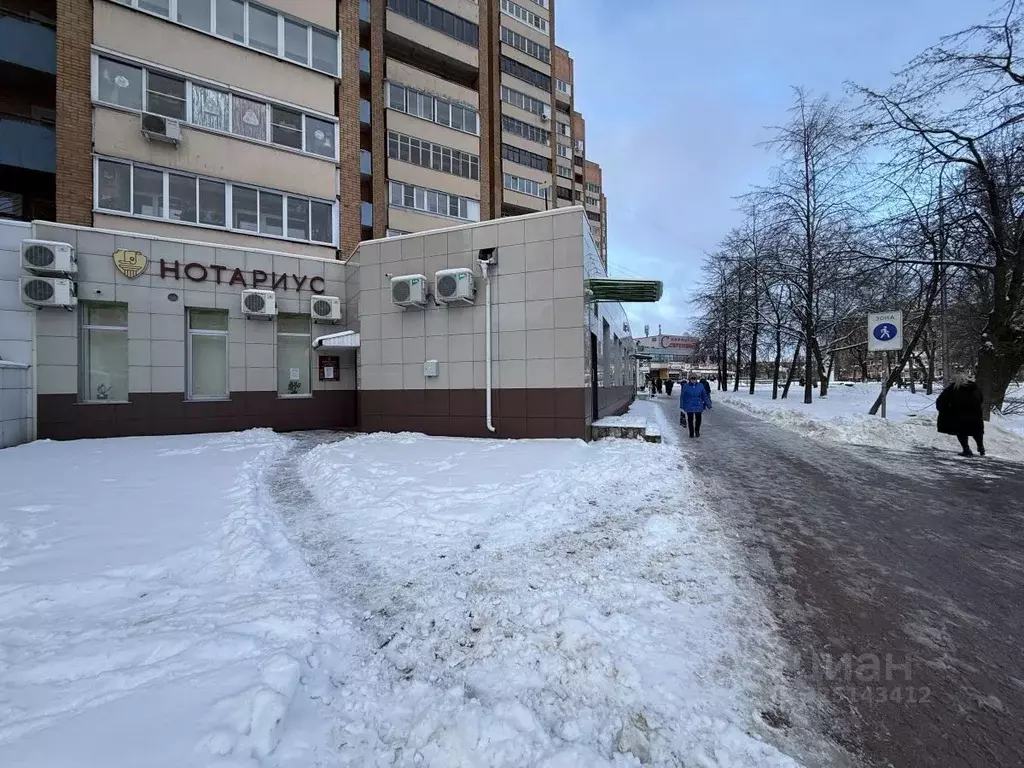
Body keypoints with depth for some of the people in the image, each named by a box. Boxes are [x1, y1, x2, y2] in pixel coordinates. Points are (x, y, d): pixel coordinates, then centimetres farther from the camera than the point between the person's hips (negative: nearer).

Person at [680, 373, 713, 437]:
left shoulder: (700, 386, 3)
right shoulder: (686, 386, -3)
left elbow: (704, 396, 11)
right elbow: (682, 397, 1)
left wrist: (708, 404, 9)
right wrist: (681, 407, 0)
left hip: (698, 407, 2)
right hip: (689, 407, -1)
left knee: (698, 419, 4)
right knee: (690, 420, 4)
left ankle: (697, 431, 28)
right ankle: (691, 433, 20)